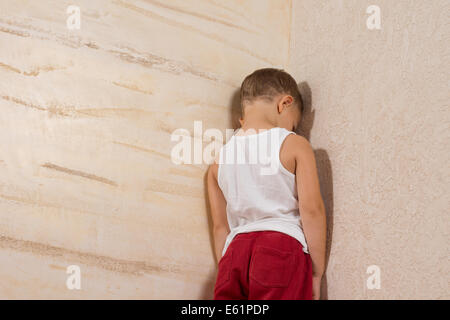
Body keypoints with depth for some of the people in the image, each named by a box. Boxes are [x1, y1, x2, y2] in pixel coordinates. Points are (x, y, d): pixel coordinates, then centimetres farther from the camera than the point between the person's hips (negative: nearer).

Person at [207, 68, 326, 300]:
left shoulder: (219, 159, 15)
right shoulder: (295, 145, 1)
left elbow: (220, 226, 15)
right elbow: (311, 209, -5)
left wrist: (226, 270, 20)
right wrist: (317, 273, 1)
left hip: (235, 251, 5)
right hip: (282, 247, -4)